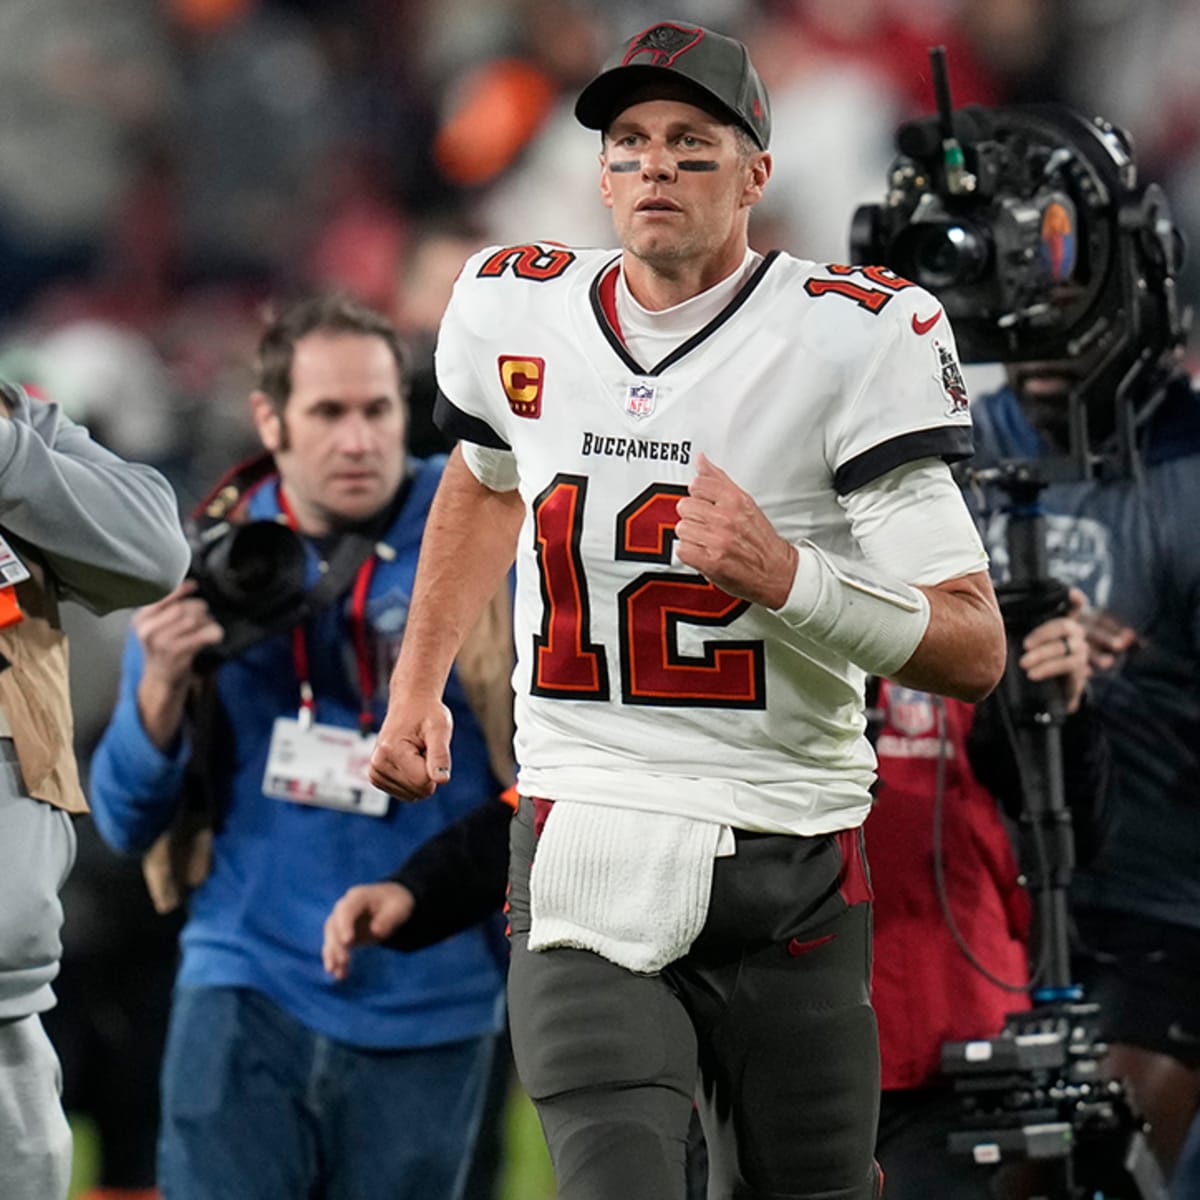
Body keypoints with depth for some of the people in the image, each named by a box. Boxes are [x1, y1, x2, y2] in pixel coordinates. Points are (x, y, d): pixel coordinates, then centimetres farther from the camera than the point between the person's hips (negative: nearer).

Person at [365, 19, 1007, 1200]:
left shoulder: (851, 339, -9)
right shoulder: (513, 312, 5)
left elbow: (973, 650, -12)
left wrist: (781, 575, -25)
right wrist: (415, 684, 27)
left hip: (789, 874, -1)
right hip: (582, 853, 1)